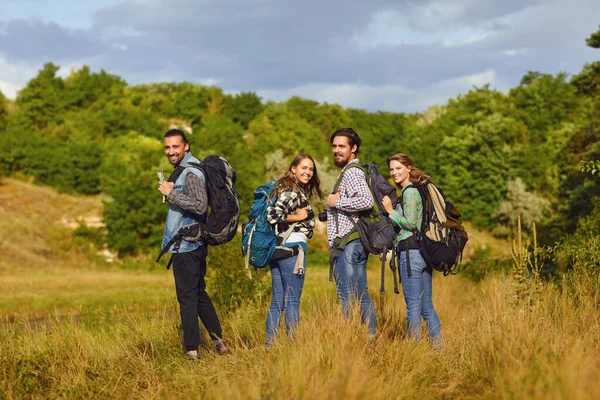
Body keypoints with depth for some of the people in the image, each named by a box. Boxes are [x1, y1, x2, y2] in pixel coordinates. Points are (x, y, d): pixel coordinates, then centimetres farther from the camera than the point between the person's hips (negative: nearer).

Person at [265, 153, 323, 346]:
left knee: (277, 301, 10)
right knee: (292, 301, -4)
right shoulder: (293, 191, -12)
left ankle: (270, 345, 13)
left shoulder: (293, 189, 17)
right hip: (291, 249, -9)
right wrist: (297, 217, -12)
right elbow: (273, 214, -24)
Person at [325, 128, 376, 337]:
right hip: (345, 245, 11)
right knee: (361, 297, 10)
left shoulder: (352, 172, -10)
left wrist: (336, 202, -14)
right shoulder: (348, 172, 22)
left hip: (350, 245, -11)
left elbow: (366, 201, -27)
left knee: (350, 299, -11)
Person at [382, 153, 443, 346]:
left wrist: (391, 211, -7)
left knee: (413, 305, -6)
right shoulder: (417, 189, 20)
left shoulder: (409, 191, -8)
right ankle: (439, 347, 13)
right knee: (427, 306, 12)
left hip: (411, 250, -10)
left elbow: (410, 223, -16)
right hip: (424, 250, 10)